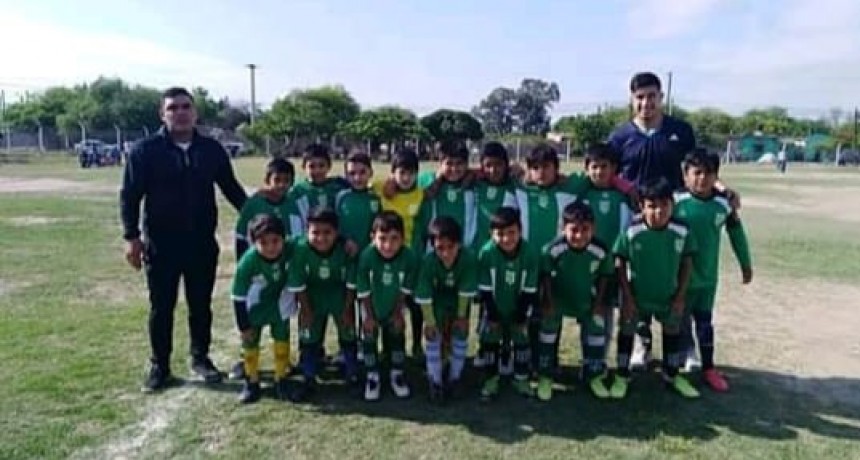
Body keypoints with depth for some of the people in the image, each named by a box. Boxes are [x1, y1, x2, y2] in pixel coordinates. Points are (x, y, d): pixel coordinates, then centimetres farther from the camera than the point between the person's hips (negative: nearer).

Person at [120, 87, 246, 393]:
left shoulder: (211, 149, 5)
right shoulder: (146, 150, -2)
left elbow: (232, 189, 11)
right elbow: (129, 196, -2)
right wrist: (131, 236, -9)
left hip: (202, 243, 2)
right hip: (161, 244, -2)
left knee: (201, 305, 12)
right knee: (161, 307, 8)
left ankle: (200, 357, 29)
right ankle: (159, 365, 22)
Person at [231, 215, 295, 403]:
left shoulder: (290, 249, -33)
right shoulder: (247, 262, -34)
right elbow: (238, 297, -23)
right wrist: (243, 327, -17)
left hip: (280, 299, 1)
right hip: (255, 304, -1)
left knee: (282, 335, 6)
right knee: (250, 339, 5)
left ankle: (281, 380, 23)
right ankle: (251, 382, 25)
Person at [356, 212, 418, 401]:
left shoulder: (409, 257, -34)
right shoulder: (367, 256, -35)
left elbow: (404, 290, -15)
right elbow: (363, 291, -20)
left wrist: (398, 313, -5)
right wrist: (369, 316, -10)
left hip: (394, 306, 1)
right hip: (371, 306, -1)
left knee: (397, 335, 12)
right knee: (370, 337, 8)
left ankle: (397, 374, 30)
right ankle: (372, 376, 25)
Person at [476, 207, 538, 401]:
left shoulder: (530, 254, -22)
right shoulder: (486, 253, -25)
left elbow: (529, 291, -13)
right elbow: (485, 289, -17)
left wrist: (521, 318, -11)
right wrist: (492, 316, -12)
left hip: (518, 309, 1)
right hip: (493, 308, -1)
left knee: (522, 339, 7)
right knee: (489, 339, 1)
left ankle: (521, 378, 25)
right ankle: (491, 379, 18)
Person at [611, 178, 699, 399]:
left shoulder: (682, 231, -18)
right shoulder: (631, 231, -25)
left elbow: (687, 263, -5)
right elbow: (620, 264, -15)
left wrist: (681, 296, -5)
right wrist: (627, 296, -14)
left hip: (669, 295, 3)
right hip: (637, 295, -2)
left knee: (673, 332, 19)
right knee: (627, 331, 10)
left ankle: (672, 374, 41)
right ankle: (622, 375, 29)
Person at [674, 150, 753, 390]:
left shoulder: (723, 204, -7)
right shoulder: (676, 201, -16)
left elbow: (737, 235, 6)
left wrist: (746, 265, 15)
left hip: (708, 277, 3)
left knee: (705, 322, 16)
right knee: (679, 320, 10)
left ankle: (708, 368, 28)